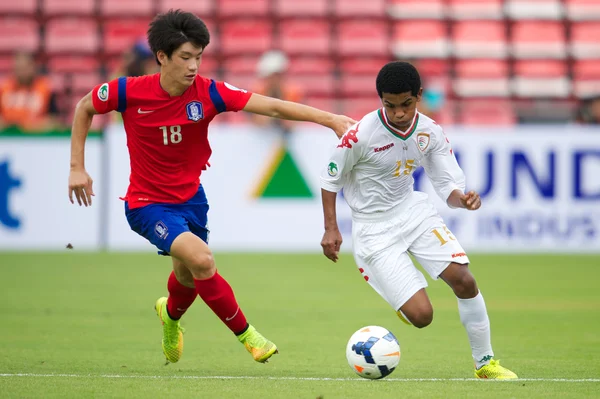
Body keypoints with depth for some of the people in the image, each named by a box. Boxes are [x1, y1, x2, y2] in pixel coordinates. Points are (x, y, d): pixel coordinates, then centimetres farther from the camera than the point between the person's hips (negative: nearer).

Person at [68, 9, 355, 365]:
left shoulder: (208, 93, -16)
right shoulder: (130, 92, -19)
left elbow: (272, 107, -23)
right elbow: (84, 107, 0)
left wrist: (330, 119, -33)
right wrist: (77, 167, -3)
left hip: (190, 198, 4)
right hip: (148, 204, -4)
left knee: (189, 277, 22)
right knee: (201, 259, -26)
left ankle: (171, 314, 59)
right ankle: (246, 334, -9)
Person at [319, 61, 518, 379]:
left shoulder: (430, 133, -8)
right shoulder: (361, 135, -22)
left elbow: (448, 186, -4)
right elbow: (330, 178, -6)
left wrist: (463, 199, -26)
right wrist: (331, 229, -9)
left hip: (412, 210, 4)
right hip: (374, 230, -4)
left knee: (463, 280, -12)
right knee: (421, 315, -14)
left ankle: (485, 363, 6)